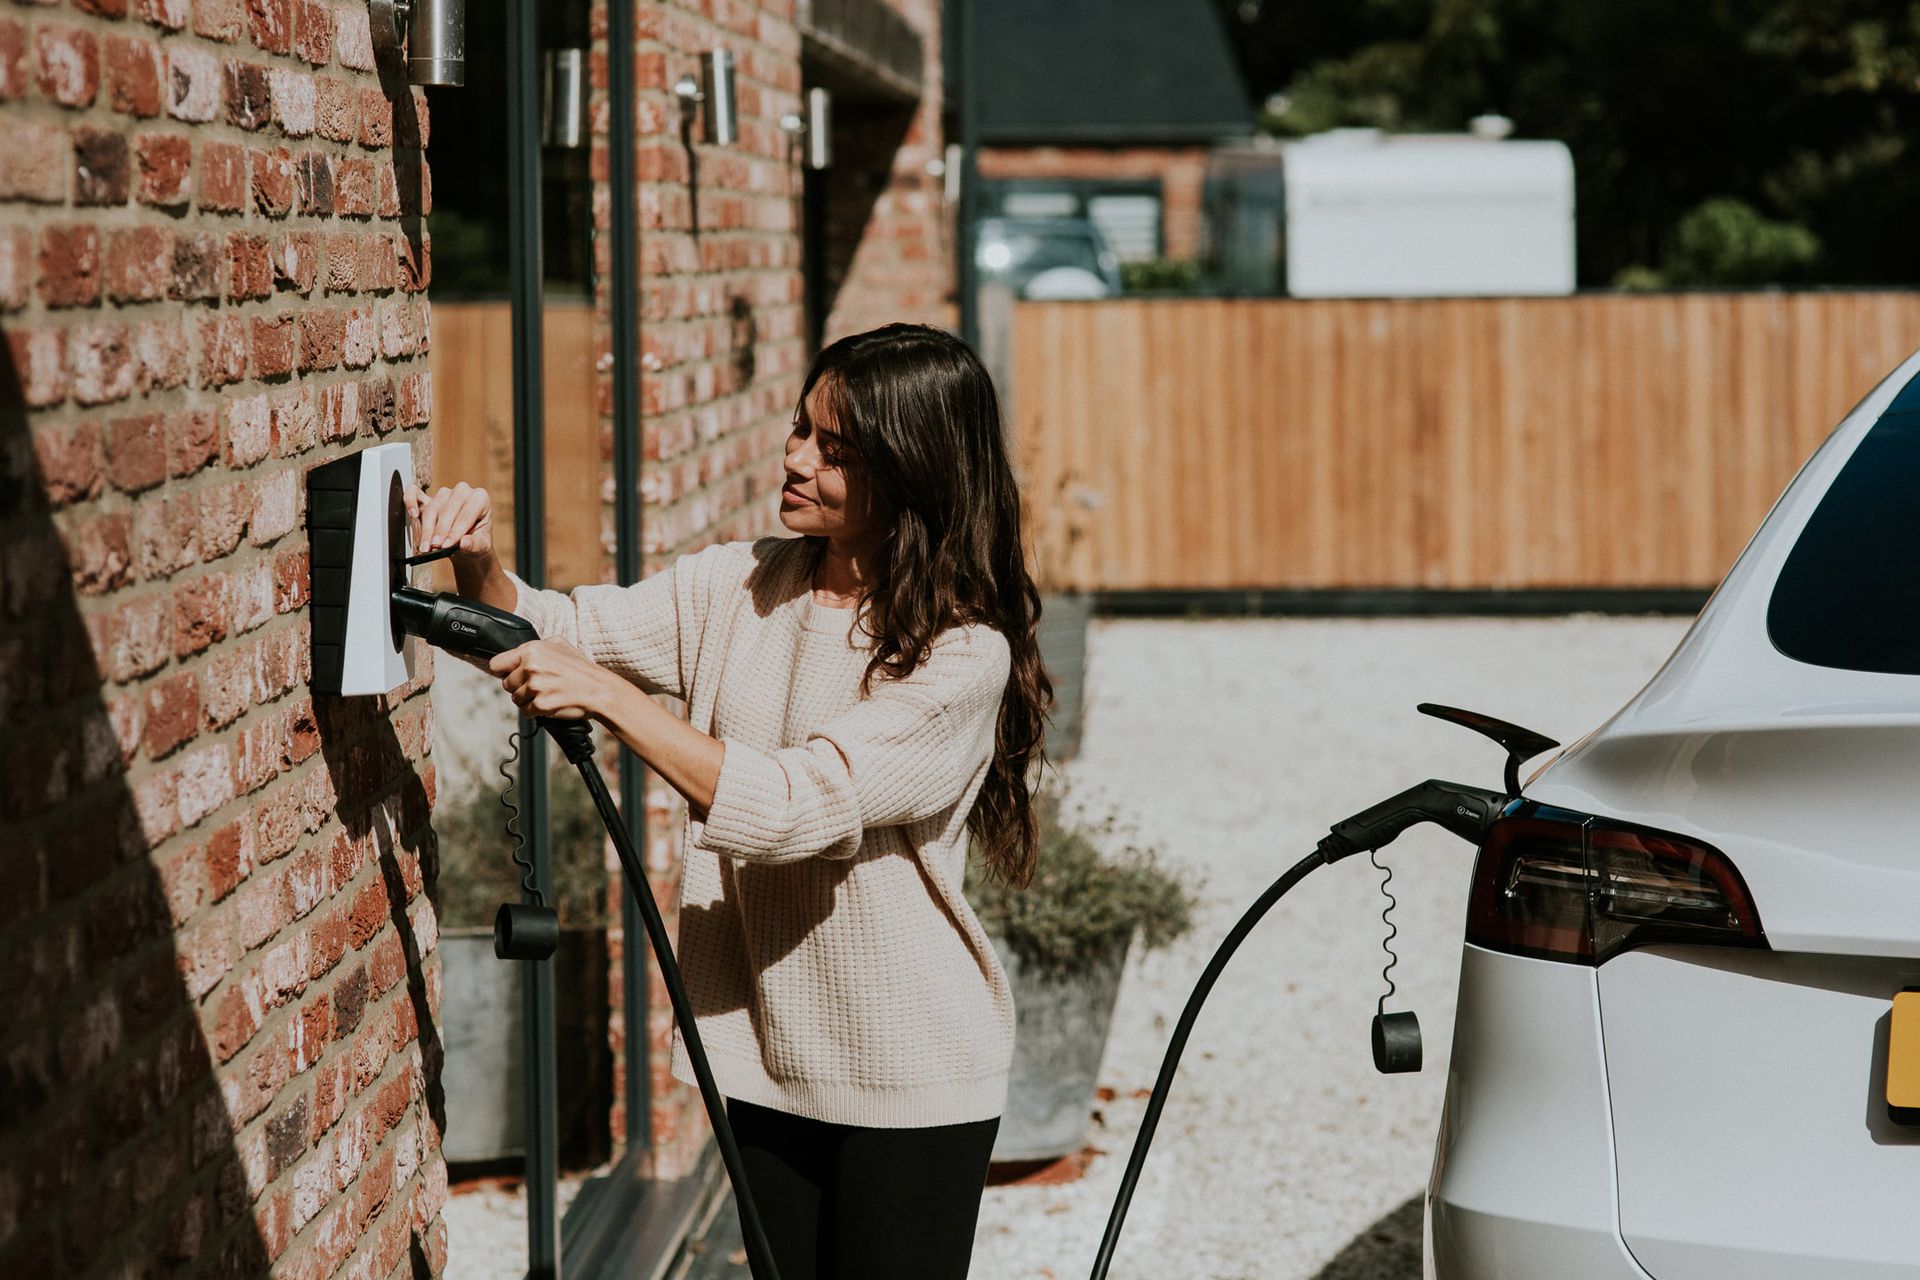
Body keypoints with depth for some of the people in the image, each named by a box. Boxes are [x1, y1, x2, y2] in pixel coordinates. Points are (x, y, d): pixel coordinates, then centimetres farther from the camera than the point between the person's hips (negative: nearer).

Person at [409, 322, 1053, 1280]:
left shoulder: (963, 655, -18)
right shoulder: (743, 586, 2)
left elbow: (790, 808, -27)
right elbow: (559, 633, 2)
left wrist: (606, 696, -31)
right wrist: (479, 567, -20)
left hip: (910, 1081, -6)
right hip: (765, 1055, 6)